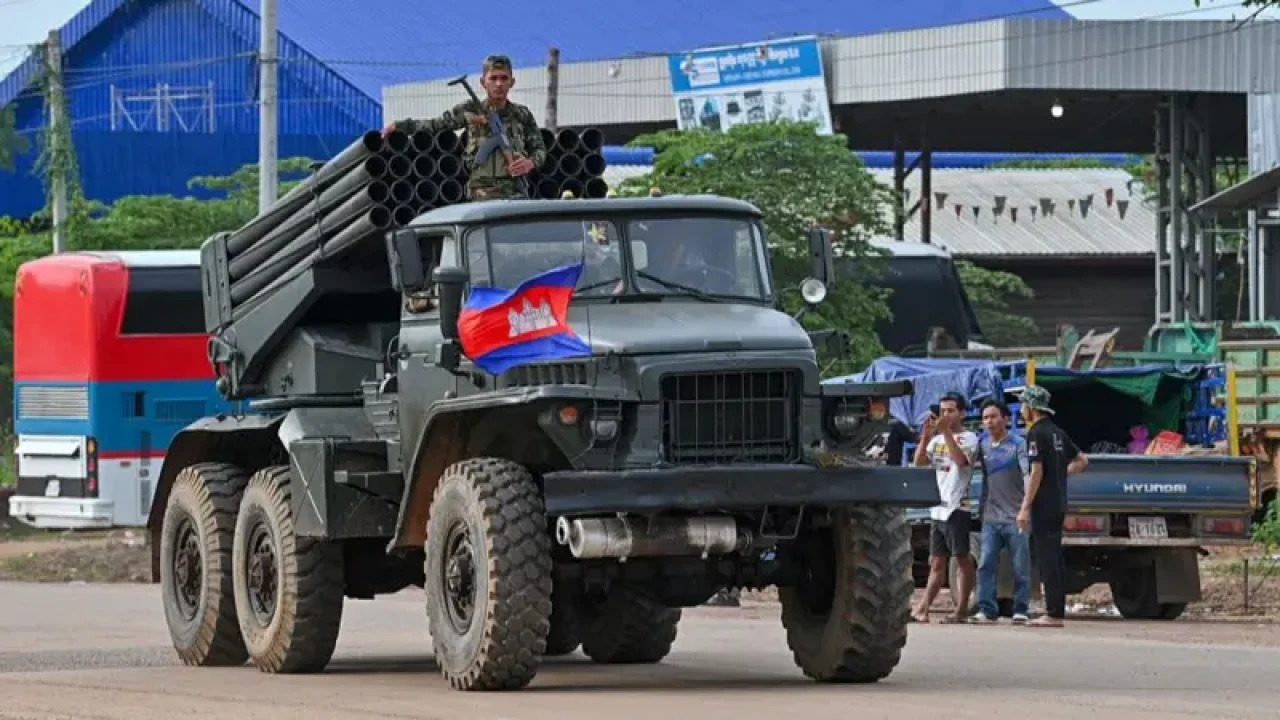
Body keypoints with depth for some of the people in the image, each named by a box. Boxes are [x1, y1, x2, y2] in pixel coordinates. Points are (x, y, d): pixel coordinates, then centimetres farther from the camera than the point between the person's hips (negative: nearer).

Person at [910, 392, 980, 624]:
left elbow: (960, 459, -20)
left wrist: (946, 432, -21)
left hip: (957, 507, -7)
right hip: (937, 508, 7)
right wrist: (926, 435, -6)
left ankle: (961, 610, -3)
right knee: (937, 562, 8)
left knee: (962, 559, -4)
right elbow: (919, 461, 6)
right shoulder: (937, 439, 18)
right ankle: (922, 608, 6)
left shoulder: (968, 438, -2)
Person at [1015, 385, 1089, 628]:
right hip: (1058, 505, 9)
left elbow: (1036, 472, -18)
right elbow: (1082, 461, 21)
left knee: (1047, 558, -8)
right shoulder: (1057, 433, 14)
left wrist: (1025, 508, -17)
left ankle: (1053, 613, -10)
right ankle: (1057, 610, 14)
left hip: (1043, 505, -9)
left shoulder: (1036, 434, -12)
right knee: (1054, 557, 12)